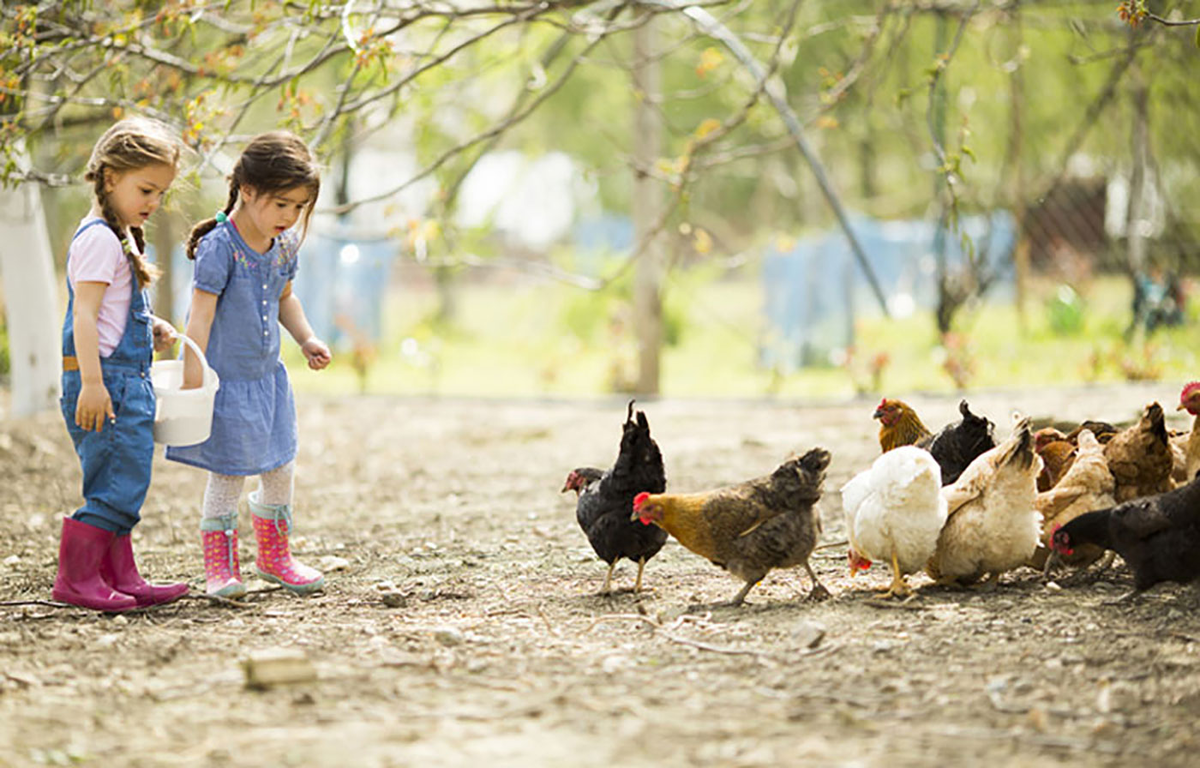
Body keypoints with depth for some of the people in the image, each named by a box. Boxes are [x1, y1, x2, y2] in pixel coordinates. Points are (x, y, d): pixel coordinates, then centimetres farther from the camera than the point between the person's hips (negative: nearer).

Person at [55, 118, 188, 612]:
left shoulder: (120, 237, 19)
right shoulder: (99, 239, -13)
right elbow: (84, 315, -20)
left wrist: (150, 328, 15)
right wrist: (92, 382, -26)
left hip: (126, 380, 10)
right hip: (106, 378, -10)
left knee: (120, 486, 13)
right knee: (119, 484, -10)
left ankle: (120, 580, 18)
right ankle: (76, 579, -5)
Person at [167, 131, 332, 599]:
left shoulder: (285, 245, 3)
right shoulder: (220, 246, -20)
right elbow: (201, 314, -22)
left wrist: (306, 339, 7)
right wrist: (192, 377, -25)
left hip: (268, 375, 7)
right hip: (227, 379, -7)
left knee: (280, 467, 14)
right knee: (229, 473, -1)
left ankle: (274, 556, 32)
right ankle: (220, 565, 14)